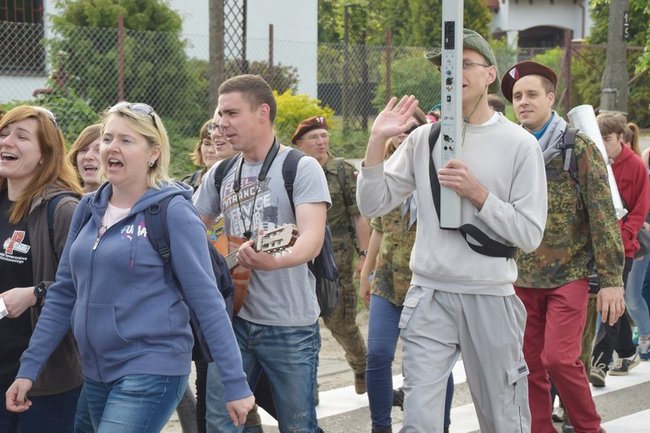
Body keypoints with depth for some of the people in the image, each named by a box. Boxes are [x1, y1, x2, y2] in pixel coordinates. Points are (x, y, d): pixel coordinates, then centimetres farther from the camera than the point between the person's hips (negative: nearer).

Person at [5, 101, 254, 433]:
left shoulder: (173, 212, -10)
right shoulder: (89, 209, 7)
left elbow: (207, 302, -11)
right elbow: (63, 294, 12)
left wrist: (235, 383, -13)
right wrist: (28, 368, 7)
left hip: (152, 371, -6)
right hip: (95, 373, 6)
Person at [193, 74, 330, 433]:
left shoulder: (301, 168, -7)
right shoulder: (220, 174, 10)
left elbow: (313, 238, -21)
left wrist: (275, 260, -40)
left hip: (290, 326, -5)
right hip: (235, 318, 5)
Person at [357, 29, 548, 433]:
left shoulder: (519, 144, -4)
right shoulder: (423, 138, 4)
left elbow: (530, 235, -7)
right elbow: (373, 206, 2)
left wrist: (477, 193, -18)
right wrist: (377, 141, -9)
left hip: (491, 298, -1)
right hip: (429, 296, 2)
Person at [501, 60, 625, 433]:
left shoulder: (579, 147, -4)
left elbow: (603, 216, -7)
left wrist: (612, 280, -11)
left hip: (568, 273, -4)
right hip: (522, 277, 4)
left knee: (559, 359, -13)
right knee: (531, 365, 4)